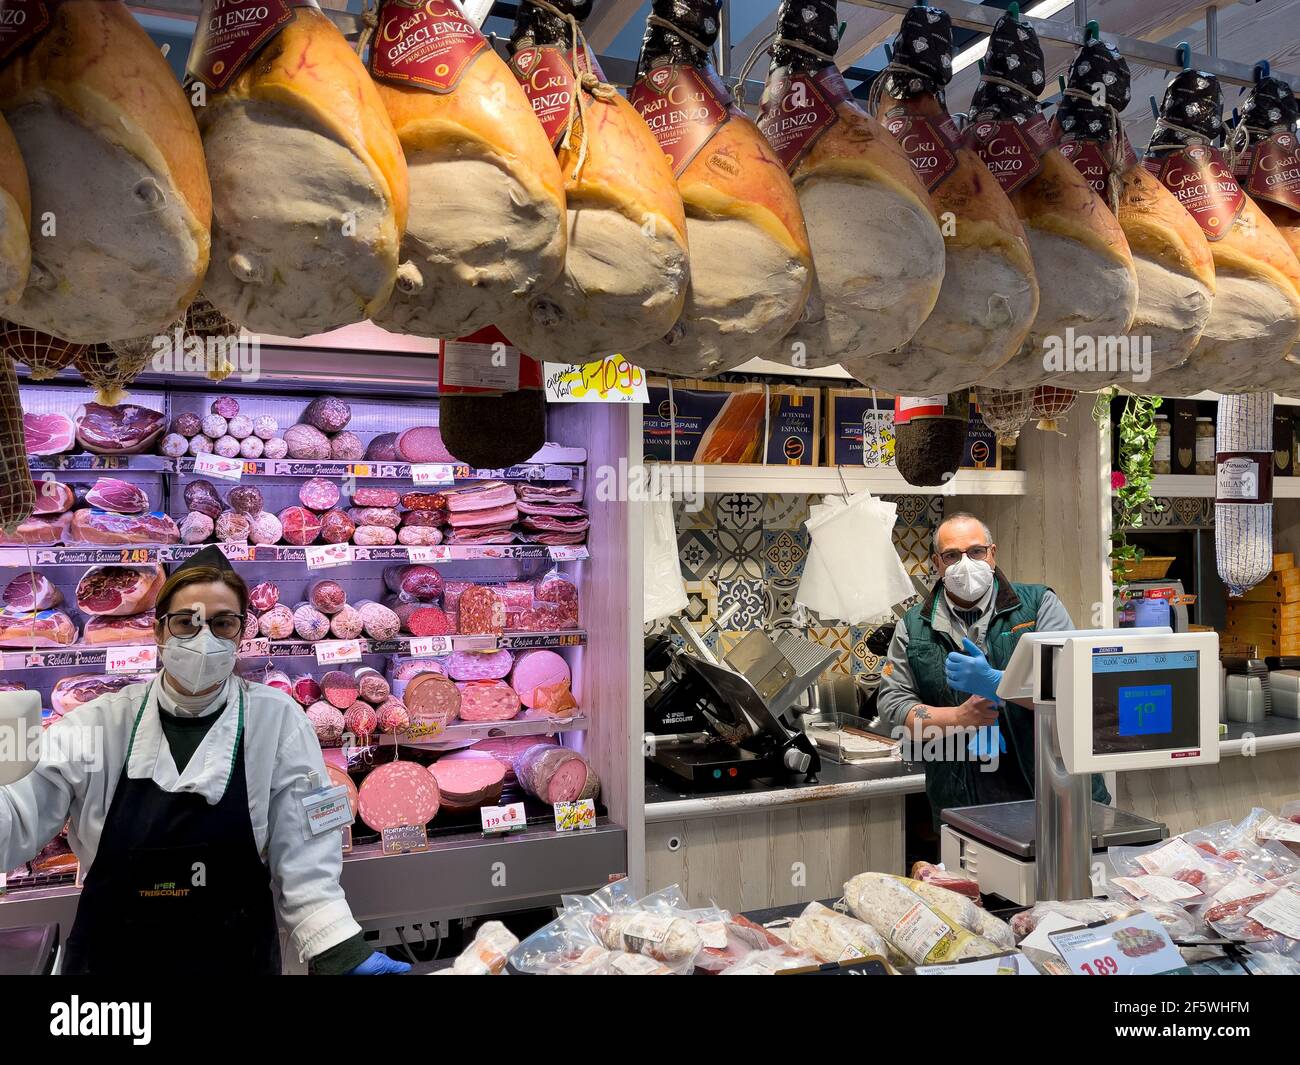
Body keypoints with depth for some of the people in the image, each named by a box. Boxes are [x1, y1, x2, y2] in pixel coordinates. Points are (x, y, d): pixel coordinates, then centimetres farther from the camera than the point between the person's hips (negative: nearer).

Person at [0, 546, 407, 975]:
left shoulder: (278, 721, -11)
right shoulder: (102, 722, -6)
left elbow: (302, 858, -13)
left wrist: (339, 951, -25)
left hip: (236, 958, -1)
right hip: (110, 957, 2)